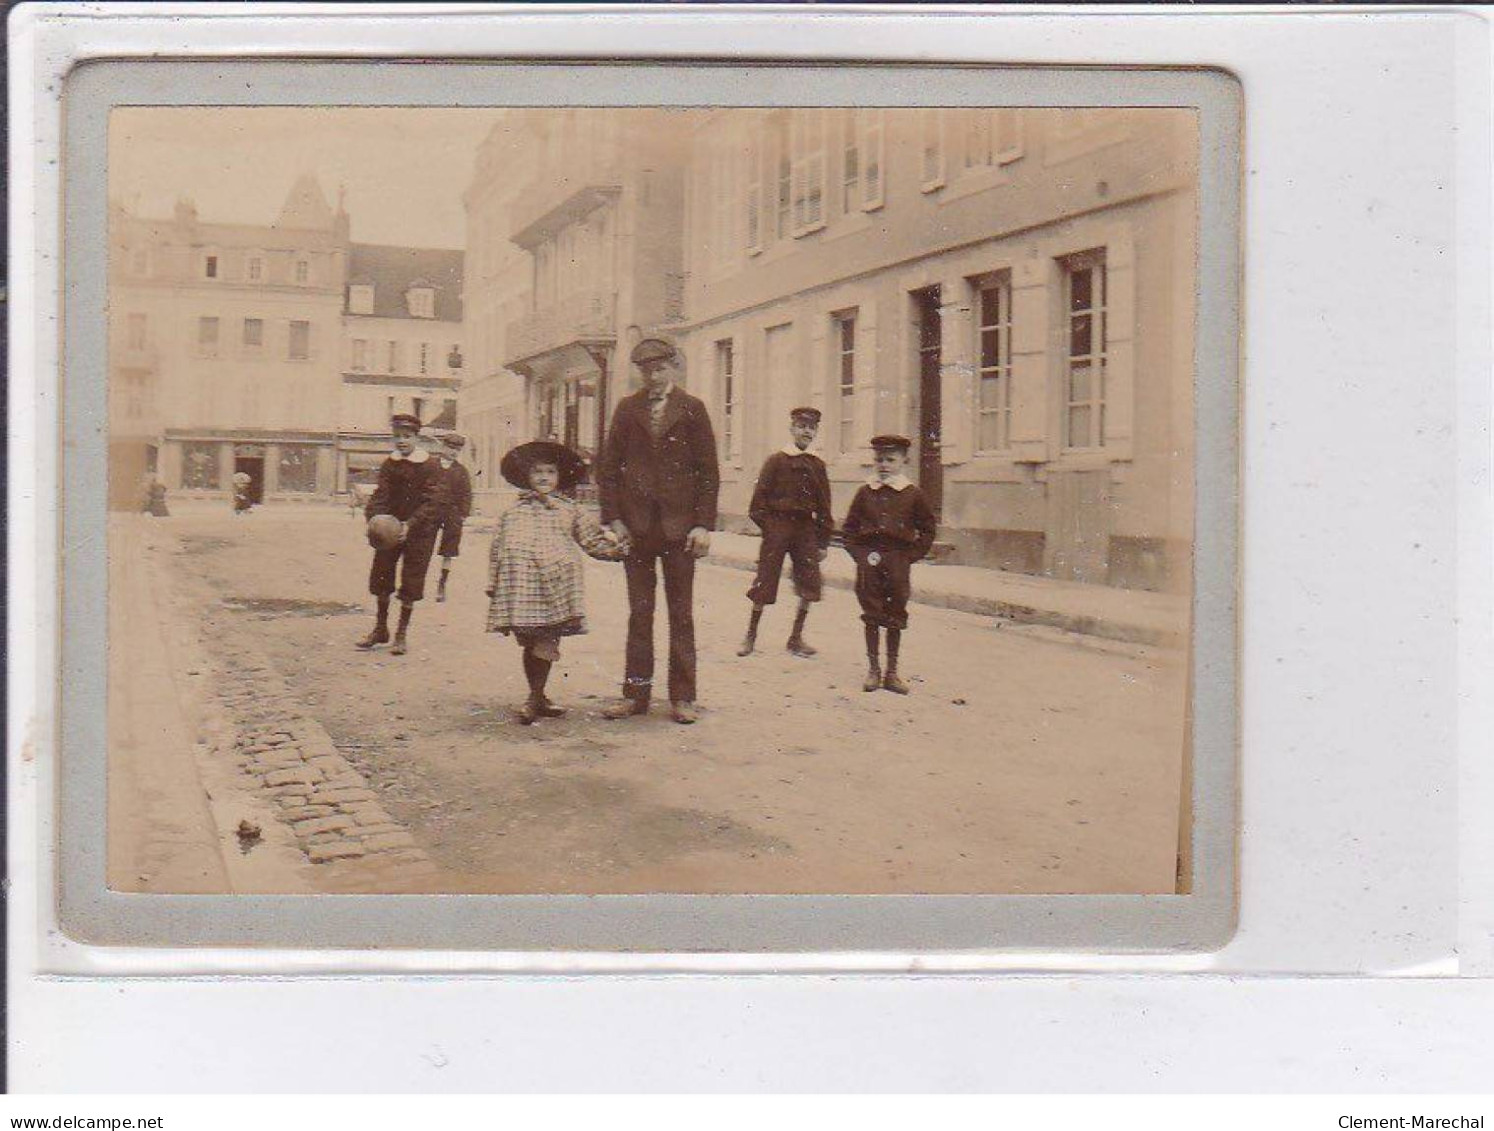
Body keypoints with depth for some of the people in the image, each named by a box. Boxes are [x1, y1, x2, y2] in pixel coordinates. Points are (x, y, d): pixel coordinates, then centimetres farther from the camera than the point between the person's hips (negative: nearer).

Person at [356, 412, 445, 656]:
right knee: (381, 574, 9)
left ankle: (402, 634, 11)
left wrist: (410, 525, -29)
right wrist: (374, 519, -23)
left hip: (419, 529, -4)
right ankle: (381, 629, 24)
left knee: (411, 581, -1)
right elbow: (381, 494, -3)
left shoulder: (430, 466, -10)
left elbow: (431, 502, -16)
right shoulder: (389, 464, 3)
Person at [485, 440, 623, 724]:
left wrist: (620, 546, 3)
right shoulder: (514, 512, 16)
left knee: (545, 644, -4)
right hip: (521, 585, 0)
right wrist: (494, 584, 12)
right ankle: (536, 698, 16)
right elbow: (497, 548, 17)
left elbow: (595, 540, 17)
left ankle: (535, 700, 4)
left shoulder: (570, 512, 16)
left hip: (555, 585, 0)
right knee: (529, 644, 5)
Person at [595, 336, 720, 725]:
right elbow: (608, 466, 7)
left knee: (681, 614, 4)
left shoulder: (692, 409, 3)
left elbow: (708, 471, 1)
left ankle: (682, 696, 9)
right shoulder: (627, 409, 9)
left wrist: (704, 524, -7)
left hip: (678, 525, -2)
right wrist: (613, 518, -2)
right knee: (639, 612, 7)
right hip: (636, 525, 2)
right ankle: (636, 693, 12)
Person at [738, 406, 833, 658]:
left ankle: (796, 637, 11)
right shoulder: (776, 461, 0)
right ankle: (751, 636, 10)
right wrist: (766, 525, -12)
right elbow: (760, 497, -2)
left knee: (810, 585, -1)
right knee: (764, 583, -2)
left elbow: (823, 505, 12)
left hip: (805, 528, 4)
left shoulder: (817, 465, 10)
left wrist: (823, 541, 8)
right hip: (777, 526, -3)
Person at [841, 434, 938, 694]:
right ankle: (873, 669, 13)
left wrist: (913, 554, -1)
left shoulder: (912, 494, 2)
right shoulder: (865, 492, 5)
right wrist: (858, 553, -1)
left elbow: (928, 527, 8)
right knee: (871, 615, 4)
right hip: (869, 558, 1)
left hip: (899, 559, -1)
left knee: (895, 616, 4)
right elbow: (849, 527, 10)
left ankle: (892, 672, 13)